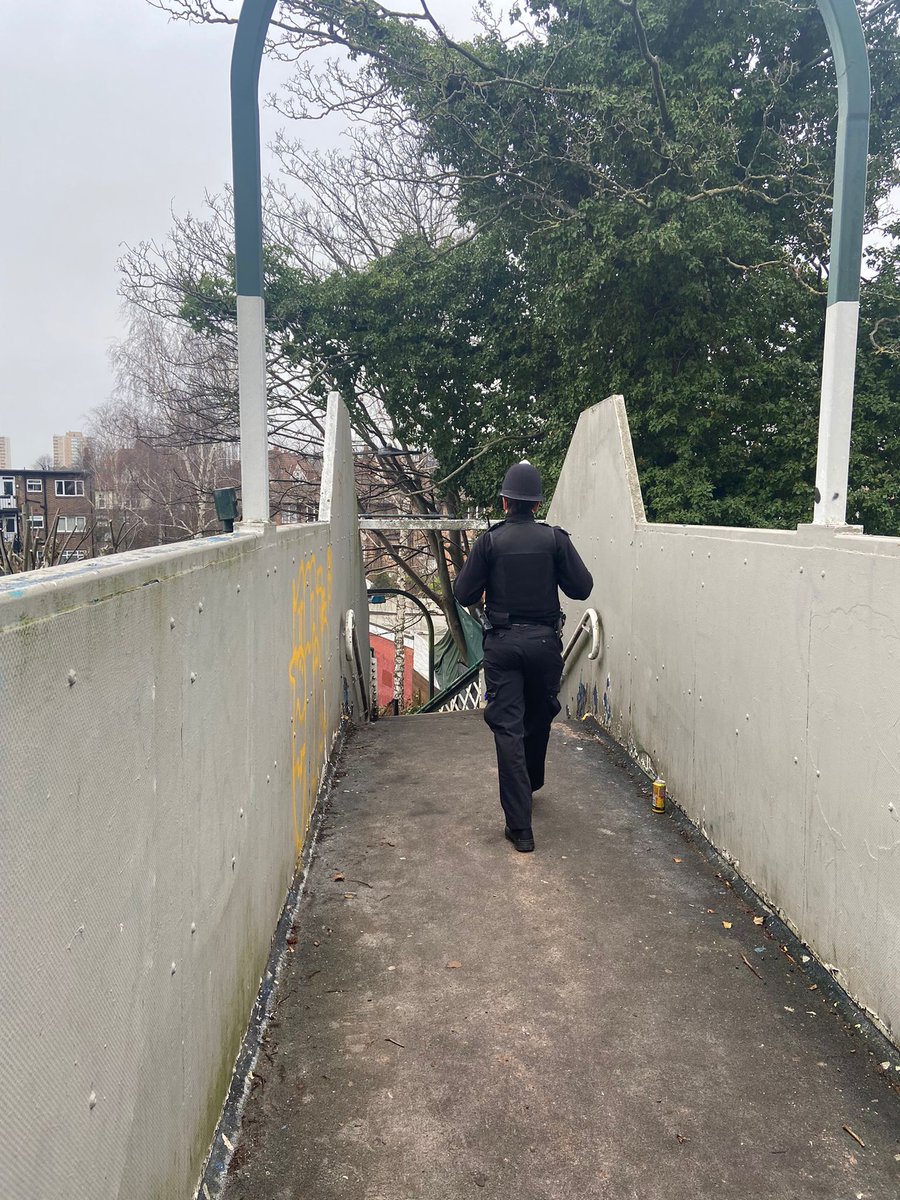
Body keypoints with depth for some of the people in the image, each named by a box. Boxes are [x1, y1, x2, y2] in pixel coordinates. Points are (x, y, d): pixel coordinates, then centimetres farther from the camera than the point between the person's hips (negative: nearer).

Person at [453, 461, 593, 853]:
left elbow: (464, 595, -5)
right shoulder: (555, 538, -4)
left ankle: (520, 825, -4)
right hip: (544, 642, 2)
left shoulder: (489, 541, -6)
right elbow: (582, 588, -3)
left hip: (502, 644, -2)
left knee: (508, 729, -1)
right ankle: (530, 786, 47)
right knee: (539, 721, 23)